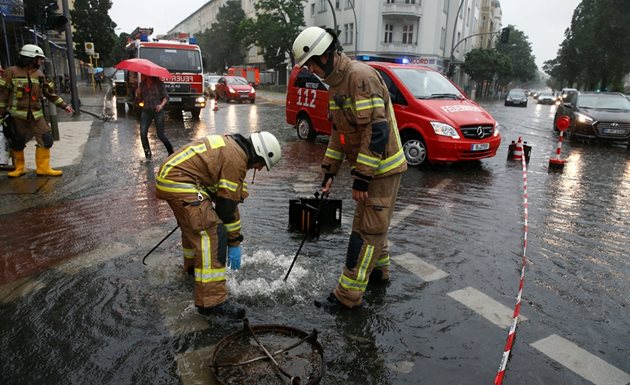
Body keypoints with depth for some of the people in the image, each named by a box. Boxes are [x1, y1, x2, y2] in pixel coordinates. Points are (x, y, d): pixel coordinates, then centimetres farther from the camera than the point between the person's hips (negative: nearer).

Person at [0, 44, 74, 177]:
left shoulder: (39, 74, 11)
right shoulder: (12, 72, -3)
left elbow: (50, 93, 17)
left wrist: (64, 105, 13)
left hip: (36, 115, 4)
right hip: (17, 115, -4)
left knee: (46, 140, -4)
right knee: (17, 143, 5)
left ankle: (43, 168, 6)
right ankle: (19, 168, 22)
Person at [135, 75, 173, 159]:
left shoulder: (158, 83, -4)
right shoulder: (142, 84, 8)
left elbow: (166, 97, -5)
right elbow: (140, 100, 13)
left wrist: (162, 105, -23)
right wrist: (138, 94, -9)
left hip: (158, 111, -4)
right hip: (146, 111, 4)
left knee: (161, 135, -3)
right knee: (143, 133, -12)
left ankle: (171, 152, 20)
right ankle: (148, 154, 0)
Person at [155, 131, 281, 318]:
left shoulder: (230, 145, 16)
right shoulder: (236, 159, -14)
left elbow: (222, 195, 25)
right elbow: (228, 203, -12)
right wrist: (234, 243, -3)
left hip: (168, 175, 11)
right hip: (179, 182, -11)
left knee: (193, 224, 29)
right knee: (211, 233, -14)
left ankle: (192, 265, 52)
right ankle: (212, 301, -14)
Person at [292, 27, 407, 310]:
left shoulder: (360, 76, -21)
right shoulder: (337, 82, 12)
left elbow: (377, 130, -26)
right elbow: (339, 130, 17)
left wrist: (361, 177, -24)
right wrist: (329, 171, 14)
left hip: (382, 167, -10)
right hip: (367, 167, 10)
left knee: (368, 230, -3)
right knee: (370, 223, 21)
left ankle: (348, 294, 5)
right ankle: (379, 270, 41)